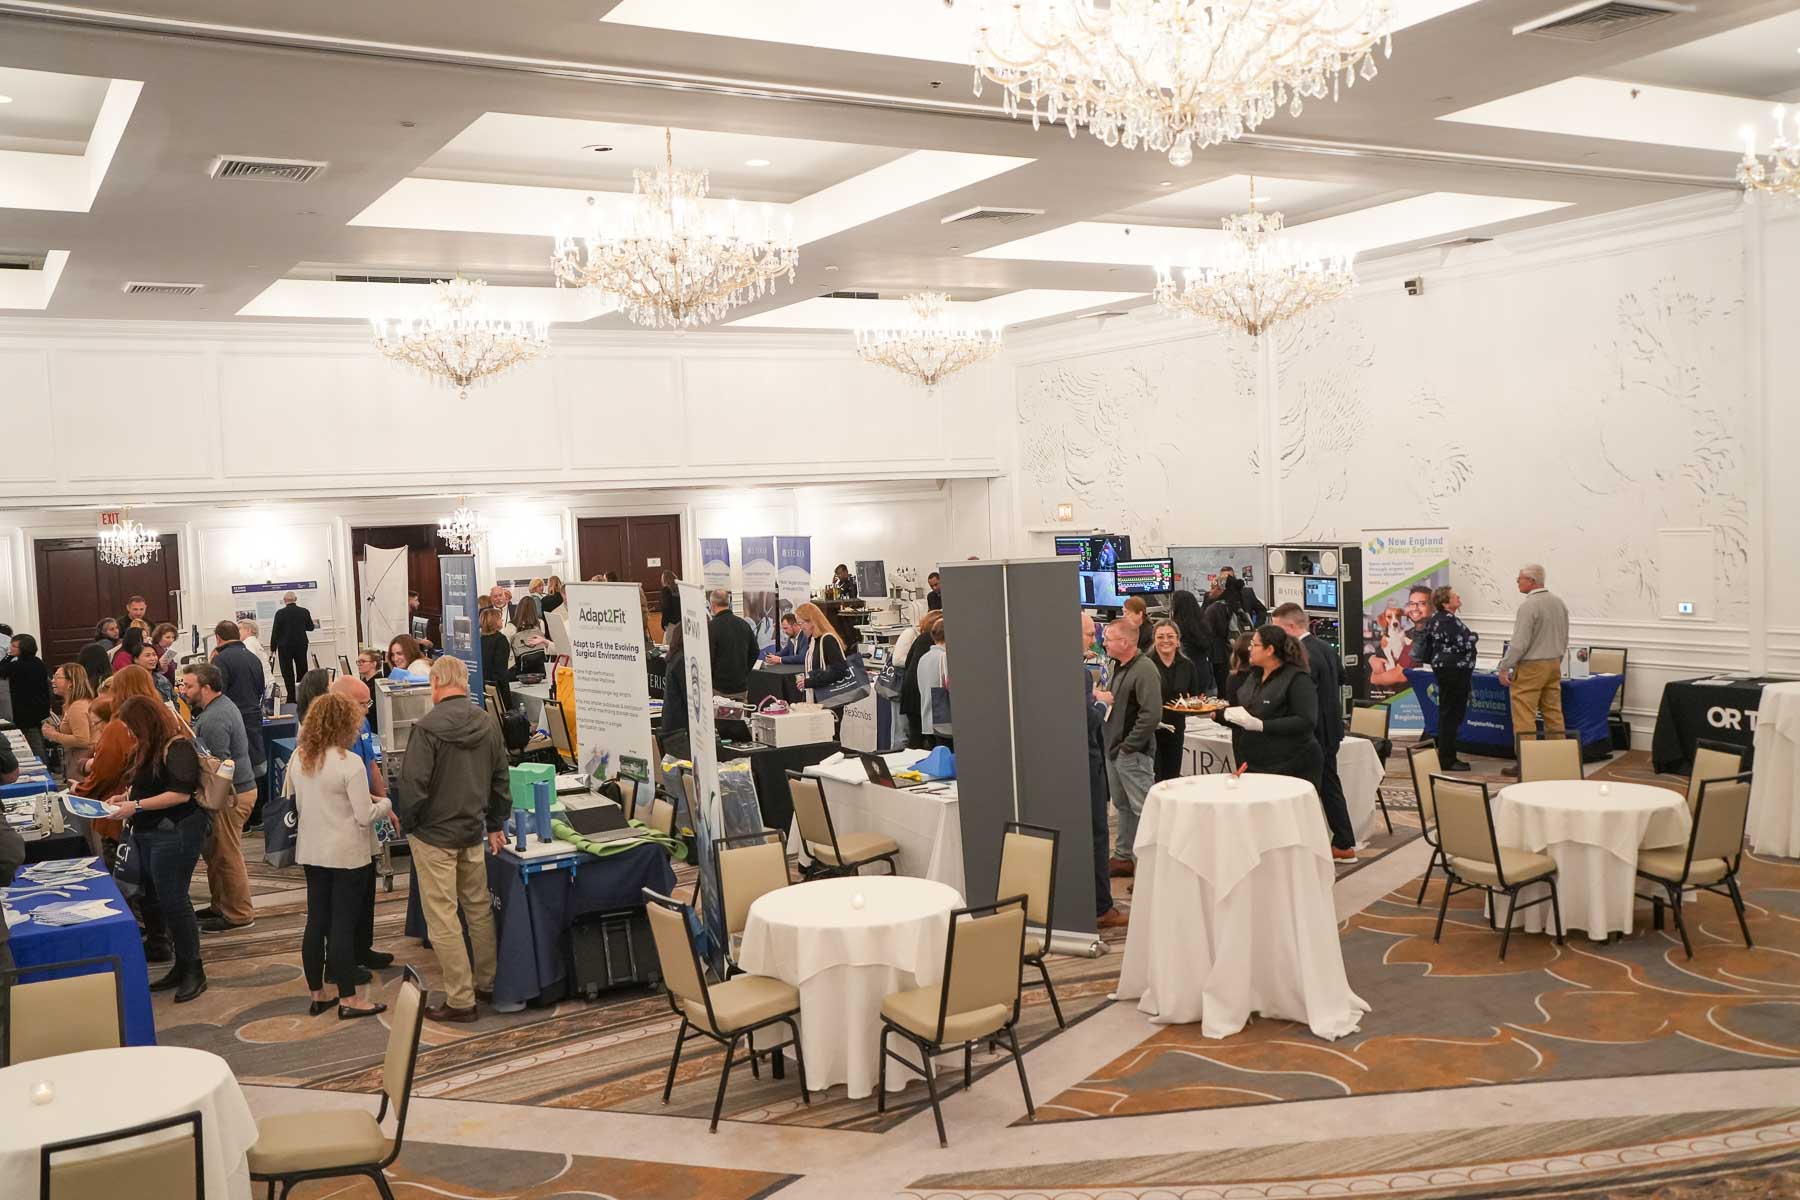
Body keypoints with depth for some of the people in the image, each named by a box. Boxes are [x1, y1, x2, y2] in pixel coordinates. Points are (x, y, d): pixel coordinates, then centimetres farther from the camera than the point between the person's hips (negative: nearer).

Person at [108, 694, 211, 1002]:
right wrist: (124, 797, 7)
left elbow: (181, 793, -22)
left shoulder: (177, 747, -15)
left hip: (175, 835, -10)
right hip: (146, 834, 10)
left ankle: (194, 970, 4)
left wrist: (137, 806, -20)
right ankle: (181, 966, 22)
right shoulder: (148, 749, 14)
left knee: (173, 901, -6)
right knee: (156, 901, 12)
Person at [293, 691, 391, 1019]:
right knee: (343, 925, 1)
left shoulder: (299, 758, 2)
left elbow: (300, 805, 13)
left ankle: (317, 994, 23)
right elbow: (365, 816, -17)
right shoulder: (349, 763, -20)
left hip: (311, 852, 7)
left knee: (316, 922, 13)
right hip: (347, 854, -7)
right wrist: (385, 804, 1)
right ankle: (348, 999, 9)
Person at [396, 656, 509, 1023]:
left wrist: (408, 824, -2)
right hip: (473, 831, 6)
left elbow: (413, 785, -18)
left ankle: (460, 999, 2)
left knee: (443, 918, 0)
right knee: (479, 909, 18)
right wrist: (495, 824, 18)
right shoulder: (488, 724, 2)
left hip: (434, 833, -6)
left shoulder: (428, 727, -17)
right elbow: (500, 779, 9)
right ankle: (487, 982, 28)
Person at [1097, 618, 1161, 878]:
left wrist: (1129, 746, -19)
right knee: (1123, 806, 18)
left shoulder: (1144, 670, -16)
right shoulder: (1117, 667, 13)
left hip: (1133, 752, -9)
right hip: (1113, 749, 9)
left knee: (1142, 808, -5)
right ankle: (1124, 857, 28)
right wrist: (1100, 696, 3)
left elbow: (1151, 714, -23)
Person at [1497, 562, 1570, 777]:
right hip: (1554, 665, 8)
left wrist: (1505, 667, -12)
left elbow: (1519, 642, -19)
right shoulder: (1559, 603, 8)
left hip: (1531, 667, -8)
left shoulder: (1529, 606, -17)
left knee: (1524, 717, -4)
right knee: (1554, 713, 11)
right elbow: (1565, 638, 16)